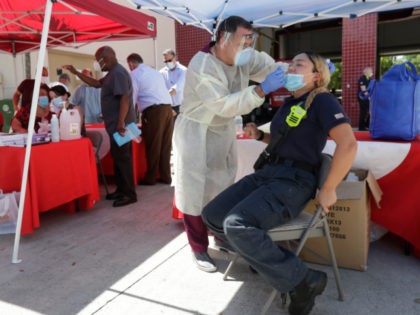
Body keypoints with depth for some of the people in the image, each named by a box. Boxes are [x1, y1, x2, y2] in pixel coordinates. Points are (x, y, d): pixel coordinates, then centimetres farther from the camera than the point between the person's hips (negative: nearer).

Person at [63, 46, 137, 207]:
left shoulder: (119, 73, -16)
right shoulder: (113, 73, 18)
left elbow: (125, 99, -24)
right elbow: (97, 83, 27)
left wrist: (121, 124, -29)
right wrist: (76, 72, 23)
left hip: (120, 125, -11)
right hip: (115, 124, 11)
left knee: (122, 158, -7)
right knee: (118, 157, 14)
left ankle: (129, 194, 0)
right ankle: (121, 190, 23)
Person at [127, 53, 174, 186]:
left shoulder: (134, 74, 4)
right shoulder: (155, 72, 25)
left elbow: (131, 98, 0)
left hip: (153, 111, -7)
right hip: (167, 108, 7)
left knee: (152, 146, 1)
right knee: (165, 145, 10)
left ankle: (151, 178, 11)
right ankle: (165, 176, 17)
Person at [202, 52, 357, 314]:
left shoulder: (322, 101, -6)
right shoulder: (289, 102, 20)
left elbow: (348, 145, -20)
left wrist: (328, 190, -17)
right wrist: (259, 136, 14)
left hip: (295, 180, -8)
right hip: (268, 172, 9)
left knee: (237, 225, -29)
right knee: (213, 215, -3)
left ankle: (303, 281, -13)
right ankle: (262, 252, 12)